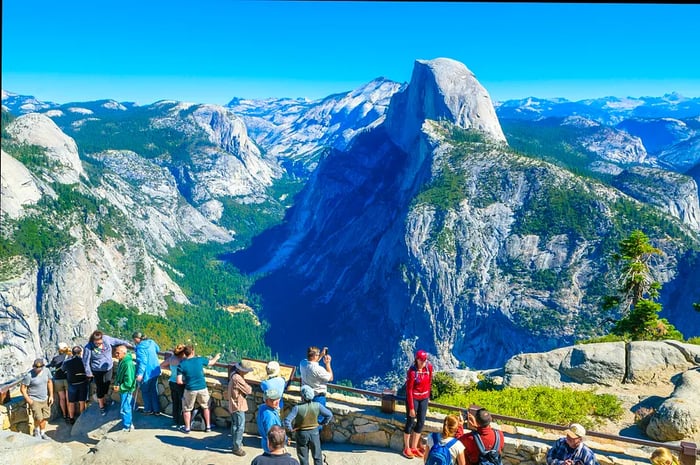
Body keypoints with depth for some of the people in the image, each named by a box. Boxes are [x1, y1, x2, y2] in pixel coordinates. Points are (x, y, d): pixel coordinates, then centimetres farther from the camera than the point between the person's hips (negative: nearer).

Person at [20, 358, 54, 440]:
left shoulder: (46, 371, -4)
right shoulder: (29, 375, -19)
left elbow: (49, 382, 10)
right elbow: (22, 388, -12)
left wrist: (51, 395, 8)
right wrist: (28, 399, -14)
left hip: (45, 399, 5)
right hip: (34, 400, -5)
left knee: (45, 417, 10)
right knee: (38, 418, -11)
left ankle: (42, 433, 30)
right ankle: (36, 430, 20)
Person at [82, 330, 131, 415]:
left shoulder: (107, 339, -14)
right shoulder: (88, 347, -22)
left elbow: (118, 342, 0)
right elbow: (86, 361, -13)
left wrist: (130, 346, 6)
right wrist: (89, 373, -9)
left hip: (109, 368, 4)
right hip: (97, 371, -4)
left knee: (106, 386, 17)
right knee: (100, 389, 5)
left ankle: (103, 401, 39)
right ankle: (101, 406, 23)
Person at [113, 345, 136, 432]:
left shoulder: (128, 364, -27)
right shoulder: (121, 361, 3)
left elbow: (129, 381, -27)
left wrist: (120, 387, -22)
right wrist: (117, 382, 13)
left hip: (126, 390, -9)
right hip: (122, 389, 9)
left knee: (124, 409, -2)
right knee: (127, 408, 24)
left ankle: (127, 427, 9)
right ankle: (129, 424, 40)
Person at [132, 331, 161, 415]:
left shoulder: (140, 348, -20)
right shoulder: (152, 342, 2)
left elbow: (142, 362, -27)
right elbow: (158, 350, 21)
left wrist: (140, 373, -31)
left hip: (147, 373, -7)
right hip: (155, 371, 7)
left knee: (145, 392, 13)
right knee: (154, 391, 16)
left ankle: (148, 410, 24)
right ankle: (156, 410, 21)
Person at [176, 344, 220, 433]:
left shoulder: (181, 364, -10)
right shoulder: (200, 360, -6)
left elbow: (179, 381, -12)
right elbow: (211, 362, 13)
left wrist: (185, 382, 9)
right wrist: (216, 357, 34)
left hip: (190, 390, -1)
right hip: (202, 389, 2)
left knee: (187, 409, 18)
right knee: (206, 407, 21)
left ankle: (187, 428, 27)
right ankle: (208, 426, 27)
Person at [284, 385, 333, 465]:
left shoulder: (297, 407, -25)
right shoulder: (317, 406, -16)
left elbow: (287, 421, -28)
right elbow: (329, 415, -8)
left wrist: (290, 429, -10)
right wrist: (323, 423, 7)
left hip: (301, 434, -2)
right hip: (314, 432, 2)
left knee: (303, 458, 15)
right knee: (317, 456, 19)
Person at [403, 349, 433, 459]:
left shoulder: (429, 367, -9)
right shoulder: (412, 372, -24)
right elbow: (409, 390, -20)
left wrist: (428, 395, 14)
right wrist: (411, 408, -18)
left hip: (424, 398, 6)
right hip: (413, 398, -6)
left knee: (421, 423, 11)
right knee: (410, 422, 4)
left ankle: (414, 447, 26)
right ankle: (406, 449, 19)